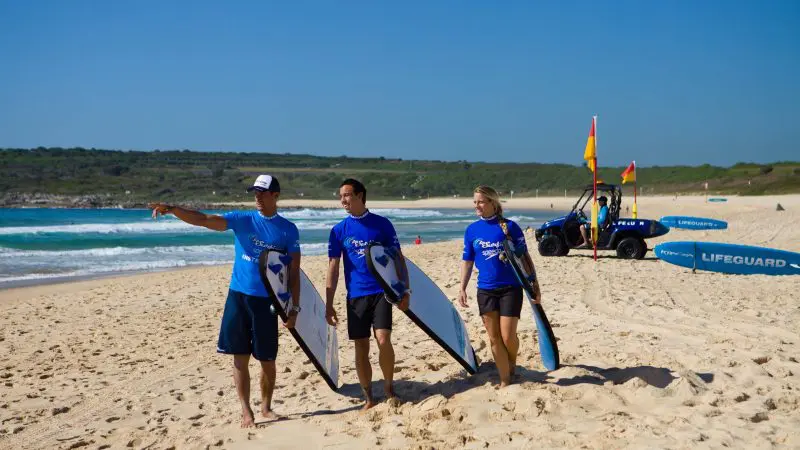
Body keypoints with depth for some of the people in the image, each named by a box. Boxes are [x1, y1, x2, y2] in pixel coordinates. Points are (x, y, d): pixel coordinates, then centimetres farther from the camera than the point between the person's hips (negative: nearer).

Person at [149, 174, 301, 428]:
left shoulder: (288, 230, 0)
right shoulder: (242, 219, 1)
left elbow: (294, 272, 2)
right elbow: (203, 220, -11)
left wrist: (295, 307, -3)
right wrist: (172, 209, -27)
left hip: (267, 300, -1)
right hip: (238, 296, 1)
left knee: (267, 359, 7)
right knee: (240, 357, 3)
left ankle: (266, 407, 26)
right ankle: (246, 411, 13)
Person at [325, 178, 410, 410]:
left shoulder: (382, 224, 1)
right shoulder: (339, 230, 4)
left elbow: (398, 259, 5)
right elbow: (333, 268, 4)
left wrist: (405, 290, -1)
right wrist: (328, 304, 0)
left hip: (381, 292, -2)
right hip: (355, 295, 2)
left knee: (383, 340, -15)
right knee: (361, 348, 4)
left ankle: (389, 387, 8)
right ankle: (368, 397, 19)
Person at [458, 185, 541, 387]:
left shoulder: (509, 226, -4)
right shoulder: (471, 230, 5)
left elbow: (524, 256, -1)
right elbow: (467, 261, 10)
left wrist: (535, 284, -3)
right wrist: (462, 288, 4)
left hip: (511, 288, -3)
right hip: (485, 290, 3)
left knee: (508, 336, -6)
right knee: (494, 338, 5)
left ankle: (512, 363, 26)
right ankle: (505, 380, 17)